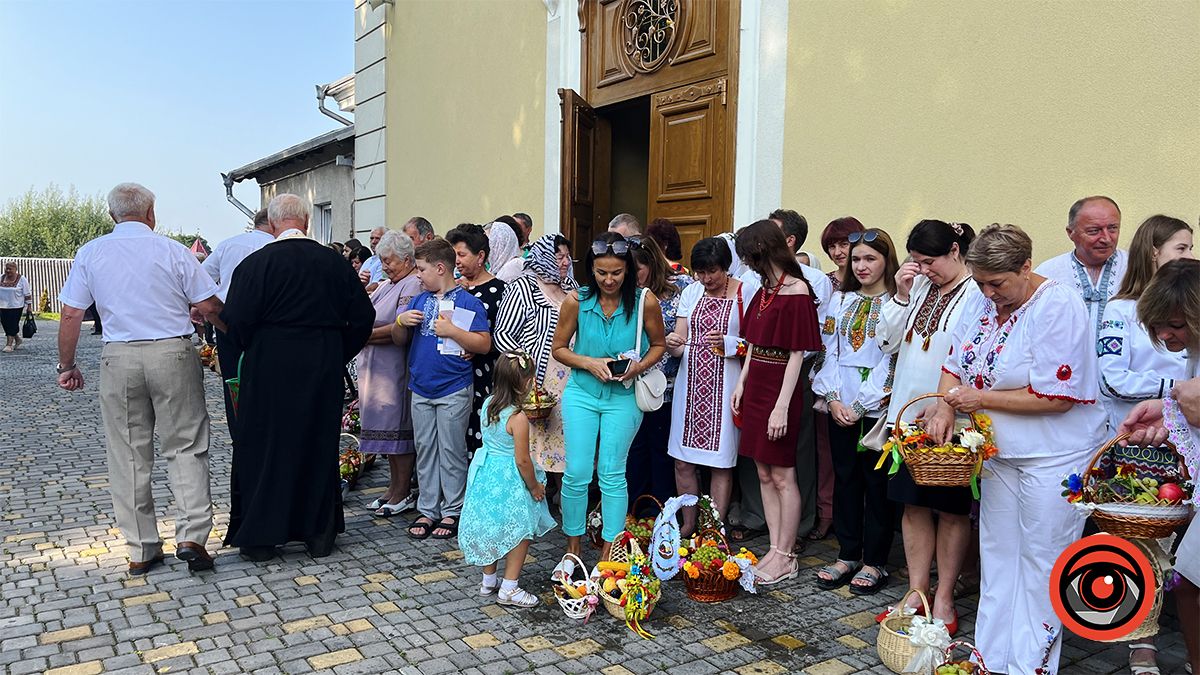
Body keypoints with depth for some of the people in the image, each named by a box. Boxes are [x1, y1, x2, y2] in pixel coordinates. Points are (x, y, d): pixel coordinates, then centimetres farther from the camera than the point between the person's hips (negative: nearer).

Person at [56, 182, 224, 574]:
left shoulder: (90, 253, 6)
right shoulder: (172, 250, -1)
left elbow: (71, 314, 5)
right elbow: (210, 307, -2)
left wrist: (67, 366, 15)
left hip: (119, 358, 2)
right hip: (173, 354, -2)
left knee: (128, 456, 9)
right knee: (185, 447, 5)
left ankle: (141, 550, 14)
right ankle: (191, 536, -5)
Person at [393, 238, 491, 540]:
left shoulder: (467, 302, -7)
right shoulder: (419, 300, 10)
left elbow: (485, 345, -12)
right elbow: (399, 340, 14)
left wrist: (451, 330, -19)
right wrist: (401, 321, -6)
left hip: (454, 390, -6)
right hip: (421, 388, 6)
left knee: (451, 451, 3)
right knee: (425, 450, 11)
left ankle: (452, 512, 13)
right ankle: (427, 510, 20)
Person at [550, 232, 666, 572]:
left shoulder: (645, 301, -10)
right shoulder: (576, 301, -8)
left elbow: (658, 345, 5)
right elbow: (559, 349, 2)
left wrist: (638, 367, -15)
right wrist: (589, 363, -15)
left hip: (623, 398, -1)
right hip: (581, 394, 1)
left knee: (612, 474, 3)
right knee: (576, 472, 1)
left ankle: (608, 555, 16)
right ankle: (572, 551, 19)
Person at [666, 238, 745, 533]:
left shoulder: (744, 294, -3)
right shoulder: (690, 293, 9)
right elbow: (679, 346, 6)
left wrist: (727, 343, -19)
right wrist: (672, 344, -16)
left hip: (724, 386, -4)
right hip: (691, 384, 4)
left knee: (721, 462, 2)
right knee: (683, 461, 7)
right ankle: (688, 525, 24)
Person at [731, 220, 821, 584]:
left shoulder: (797, 292, -13)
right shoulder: (763, 291, 12)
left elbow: (797, 353, -16)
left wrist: (782, 406, -18)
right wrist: (741, 383, 12)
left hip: (780, 387, -9)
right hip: (756, 385, 9)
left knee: (782, 476, 0)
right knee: (764, 474, 11)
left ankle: (785, 557, 11)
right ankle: (775, 550, 21)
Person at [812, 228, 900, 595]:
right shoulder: (840, 300, 11)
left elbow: (894, 360, -11)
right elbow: (829, 351, 8)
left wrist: (861, 405, -12)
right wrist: (833, 398, -4)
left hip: (879, 408, -5)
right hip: (840, 407, 5)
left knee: (878, 484, 4)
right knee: (845, 480, 11)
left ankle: (874, 562, 15)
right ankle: (847, 556, 22)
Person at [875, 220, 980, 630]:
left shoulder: (979, 293, -12)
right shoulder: (919, 287, 9)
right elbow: (887, 342, 9)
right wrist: (901, 296, -3)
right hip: (909, 412, 6)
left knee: (952, 508, 8)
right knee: (913, 504, 11)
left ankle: (944, 598, 20)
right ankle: (916, 593, 22)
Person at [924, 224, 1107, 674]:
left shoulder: (1058, 307, -18)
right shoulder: (986, 303, 4)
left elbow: (1055, 397, -22)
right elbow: (954, 366, 11)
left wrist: (981, 399, -17)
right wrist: (945, 407, -8)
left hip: (1053, 457, -7)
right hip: (1001, 452, 8)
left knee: (1040, 567, 4)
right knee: (996, 559, 15)